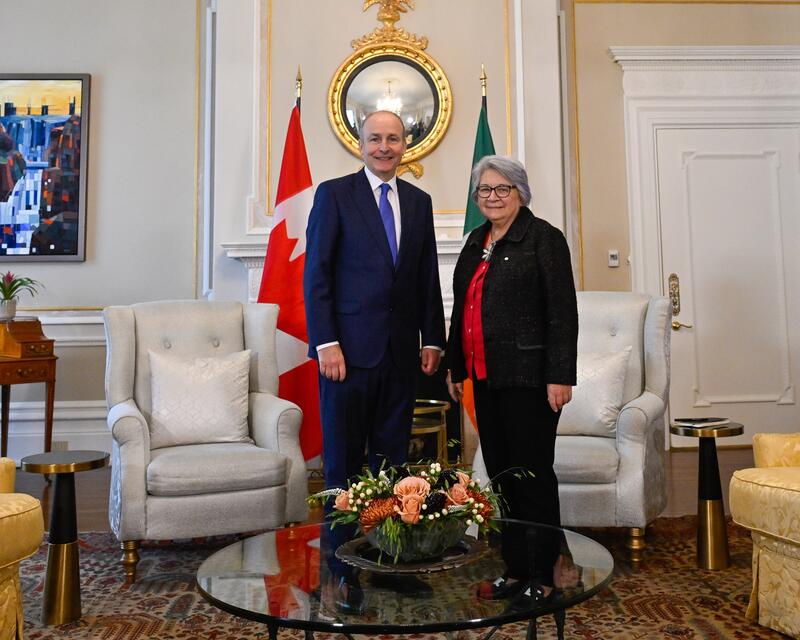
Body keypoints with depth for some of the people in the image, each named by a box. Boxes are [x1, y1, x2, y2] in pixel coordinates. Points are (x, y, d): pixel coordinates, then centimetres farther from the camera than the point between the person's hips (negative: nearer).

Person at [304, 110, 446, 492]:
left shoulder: (419, 201, 13)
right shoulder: (334, 194, 0)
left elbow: (428, 277, 14)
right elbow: (316, 273, -6)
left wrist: (432, 339, 8)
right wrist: (326, 342, -13)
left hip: (401, 349, 4)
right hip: (350, 346, -4)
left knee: (393, 457, 10)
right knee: (343, 457, 5)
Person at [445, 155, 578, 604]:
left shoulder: (543, 237, -6)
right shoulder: (477, 240, 15)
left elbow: (563, 311, -12)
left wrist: (560, 376, -16)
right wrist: (455, 366, 18)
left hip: (528, 376, -7)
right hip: (486, 376, 7)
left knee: (531, 474, 1)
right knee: (500, 473, 12)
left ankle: (542, 578, 15)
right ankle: (515, 571, 25)